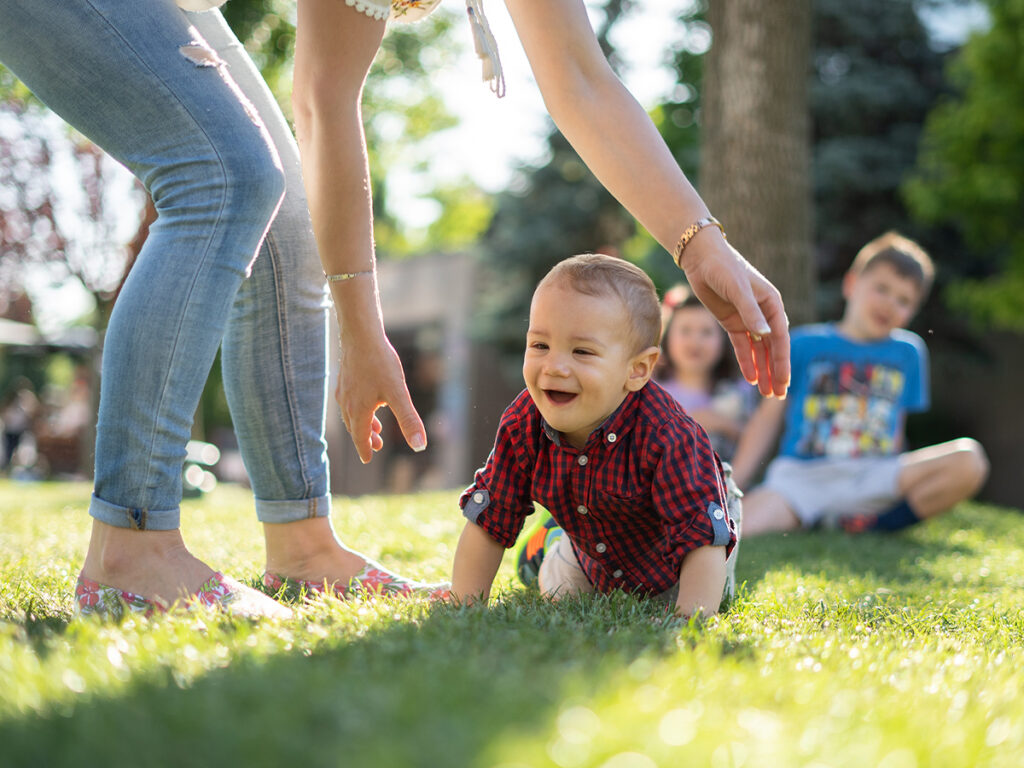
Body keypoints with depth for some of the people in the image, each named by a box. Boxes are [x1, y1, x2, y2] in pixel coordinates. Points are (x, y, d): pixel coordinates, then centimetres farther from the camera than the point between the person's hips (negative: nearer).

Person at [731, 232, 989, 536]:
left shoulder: (908, 352, 17)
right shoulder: (804, 344, 10)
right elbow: (768, 417, 10)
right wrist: (730, 486, 1)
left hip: (873, 477, 3)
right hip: (800, 476, -3)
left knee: (969, 459, -23)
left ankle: (872, 523, -17)